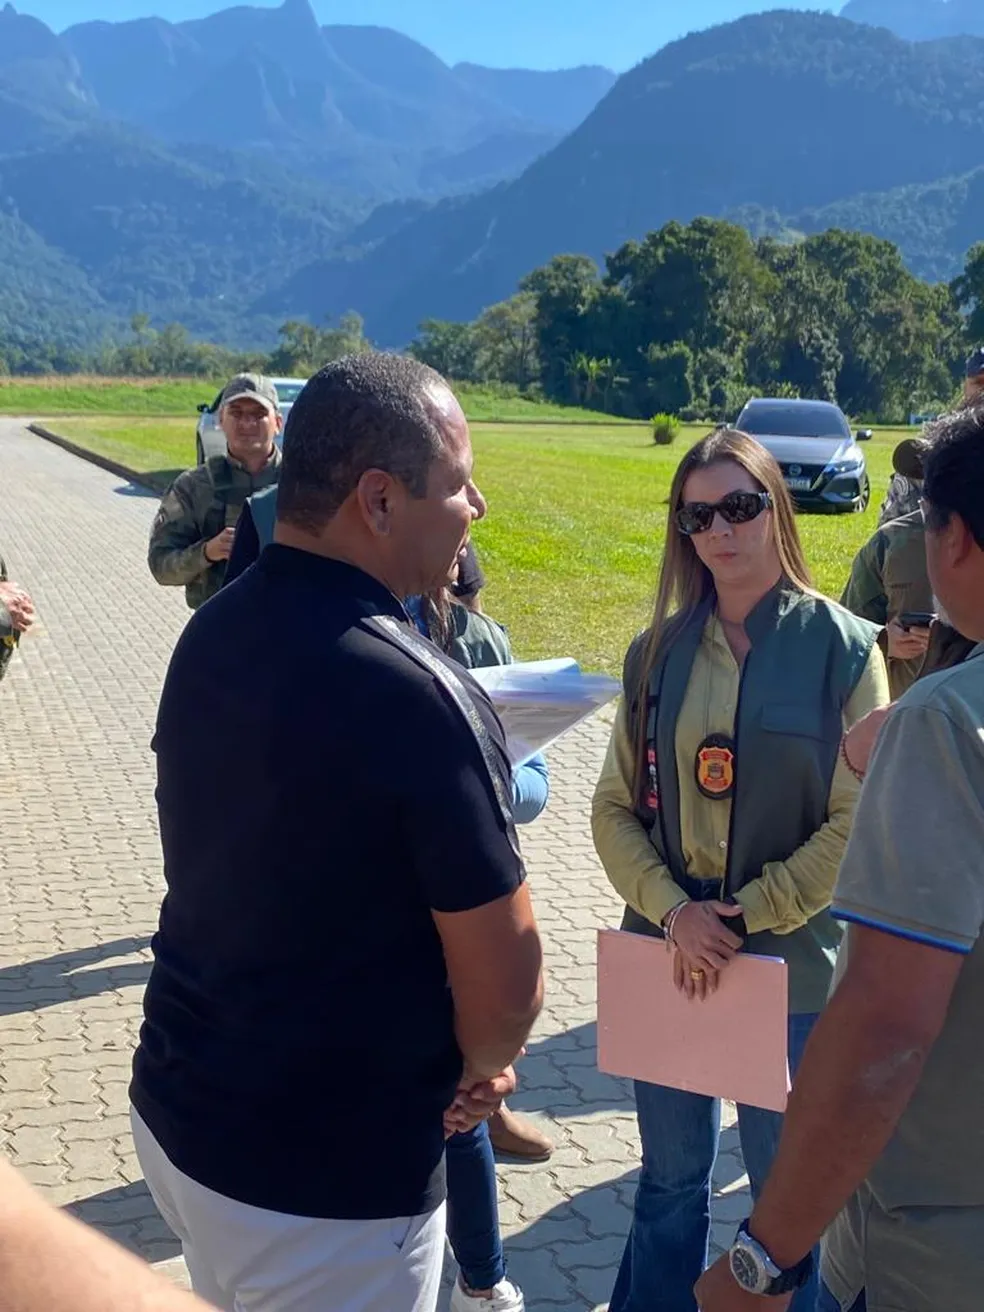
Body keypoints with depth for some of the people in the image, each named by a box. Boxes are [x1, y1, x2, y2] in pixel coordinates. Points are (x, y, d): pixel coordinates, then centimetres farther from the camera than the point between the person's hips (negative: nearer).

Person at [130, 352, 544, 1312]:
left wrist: (451, 1058, 7)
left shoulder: (211, 636, -3)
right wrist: (479, 1066, 2)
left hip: (171, 1108, 7)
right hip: (324, 1179, -7)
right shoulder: (413, 693, -25)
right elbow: (503, 986, -21)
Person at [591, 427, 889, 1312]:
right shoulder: (658, 652, 3)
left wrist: (744, 917, -14)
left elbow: (857, 823, -9)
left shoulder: (844, 649, -7)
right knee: (670, 1182, 17)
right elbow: (615, 807, 1)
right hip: (664, 955, 3)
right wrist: (673, 913, -14)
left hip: (790, 964, -3)